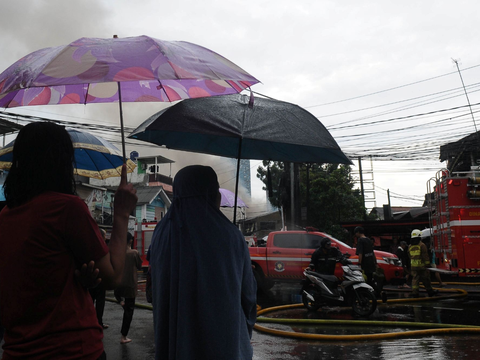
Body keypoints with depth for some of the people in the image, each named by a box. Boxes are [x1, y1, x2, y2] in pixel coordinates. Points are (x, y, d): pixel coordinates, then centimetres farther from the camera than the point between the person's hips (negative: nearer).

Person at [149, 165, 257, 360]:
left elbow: (159, 293, 2)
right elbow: (248, 293, -1)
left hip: (176, 338, 2)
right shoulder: (230, 236, -10)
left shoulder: (162, 234, -6)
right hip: (225, 338, -2)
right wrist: (245, 333, 16)